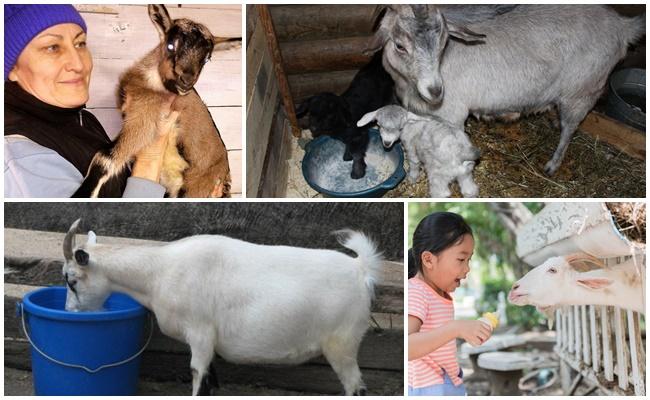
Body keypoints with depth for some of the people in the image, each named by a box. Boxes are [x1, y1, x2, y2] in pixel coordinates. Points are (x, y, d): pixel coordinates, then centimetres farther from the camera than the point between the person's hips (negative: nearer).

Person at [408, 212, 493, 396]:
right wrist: (456, 328, -40)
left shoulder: (442, 294, 11)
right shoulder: (415, 292, -20)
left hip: (452, 386, 10)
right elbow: (407, 347, -36)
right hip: (429, 389, -10)